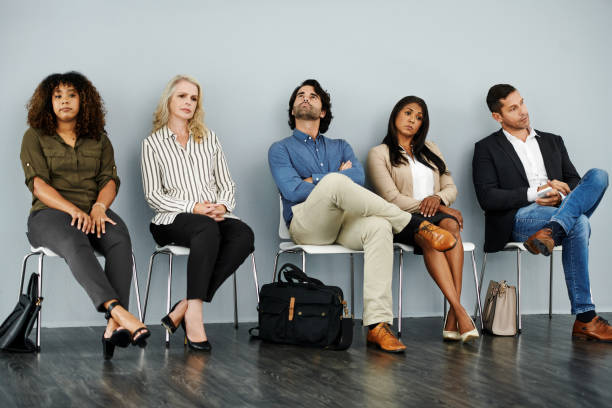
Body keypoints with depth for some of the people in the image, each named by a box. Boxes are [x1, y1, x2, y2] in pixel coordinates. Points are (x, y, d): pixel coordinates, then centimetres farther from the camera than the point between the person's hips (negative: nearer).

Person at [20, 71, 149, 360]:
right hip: (49, 213, -3)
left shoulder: (99, 139, 19)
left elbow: (110, 180, 10)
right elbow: (38, 184, -4)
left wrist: (98, 207, -13)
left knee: (120, 240, -33)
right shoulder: (35, 137, 9)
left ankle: (114, 327, -46)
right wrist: (73, 209, -19)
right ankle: (119, 312, -55)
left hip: (94, 211, 3)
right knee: (74, 243, -39)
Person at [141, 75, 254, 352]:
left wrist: (222, 206, -6)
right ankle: (193, 317, -41)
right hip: (172, 220, -4)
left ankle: (183, 309, -32)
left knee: (244, 234, -31)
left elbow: (227, 184, 18)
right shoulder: (152, 143, 9)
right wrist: (193, 207, -13)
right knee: (207, 229, -39)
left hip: (215, 217, 4)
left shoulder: (209, 139, 22)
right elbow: (153, 195, 1)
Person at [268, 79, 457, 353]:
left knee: (379, 227, -34)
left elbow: (358, 177, 4)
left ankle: (378, 324, -42)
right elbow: (292, 191, -3)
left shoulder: (340, 147, 26)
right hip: (306, 223, -3)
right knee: (335, 181, -35)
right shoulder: (281, 149, 16)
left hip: (344, 220, 3)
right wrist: (337, 177, 2)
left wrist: (312, 180, -3)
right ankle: (415, 226, -27)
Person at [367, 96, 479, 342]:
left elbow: (451, 188, 16)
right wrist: (433, 208, -12)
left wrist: (437, 198, -8)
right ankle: (460, 313, -46)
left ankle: (453, 318, -42)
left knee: (450, 225, -33)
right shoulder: (379, 154, 6)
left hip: (438, 214, 4)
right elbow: (393, 199, -6)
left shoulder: (430, 150, 24)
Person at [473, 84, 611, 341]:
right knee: (579, 225, -34)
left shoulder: (553, 142, 26)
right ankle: (584, 320, -34)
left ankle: (550, 232, -43)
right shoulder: (487, 148, 11)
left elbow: (574, 182, 21)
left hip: (561, 209, 5)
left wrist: (560, 191, -5)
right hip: (519, 218, -5)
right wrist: (534, 193, -11)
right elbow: (487, 198, -2)